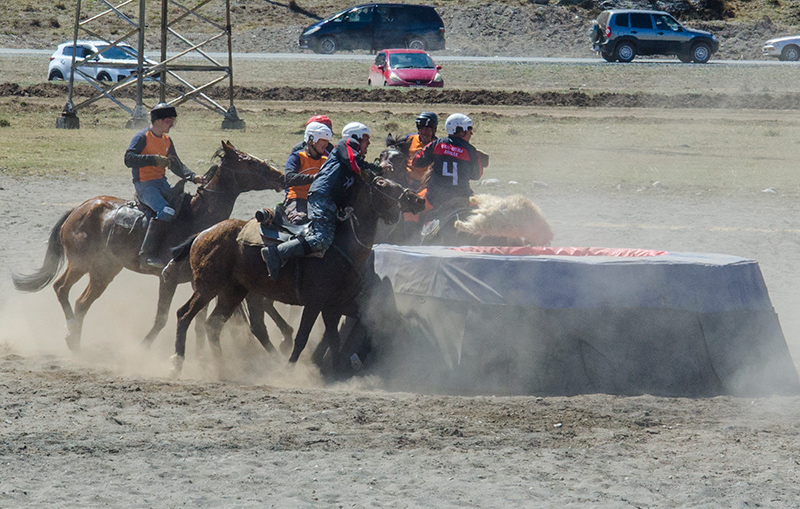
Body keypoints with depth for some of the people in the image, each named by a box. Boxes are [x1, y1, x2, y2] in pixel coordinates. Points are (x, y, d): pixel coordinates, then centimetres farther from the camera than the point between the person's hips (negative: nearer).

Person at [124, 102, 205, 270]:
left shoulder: (166, 141, 16)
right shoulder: (142, 137, -8)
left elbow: (176, 165, 23)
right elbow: (129, 159, -21)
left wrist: (192, 177, 5)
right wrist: (155, 159, -27)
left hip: (162, 184, 9)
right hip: (145, 185, -9)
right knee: (166, 211, -31)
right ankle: (146, 255, -35)